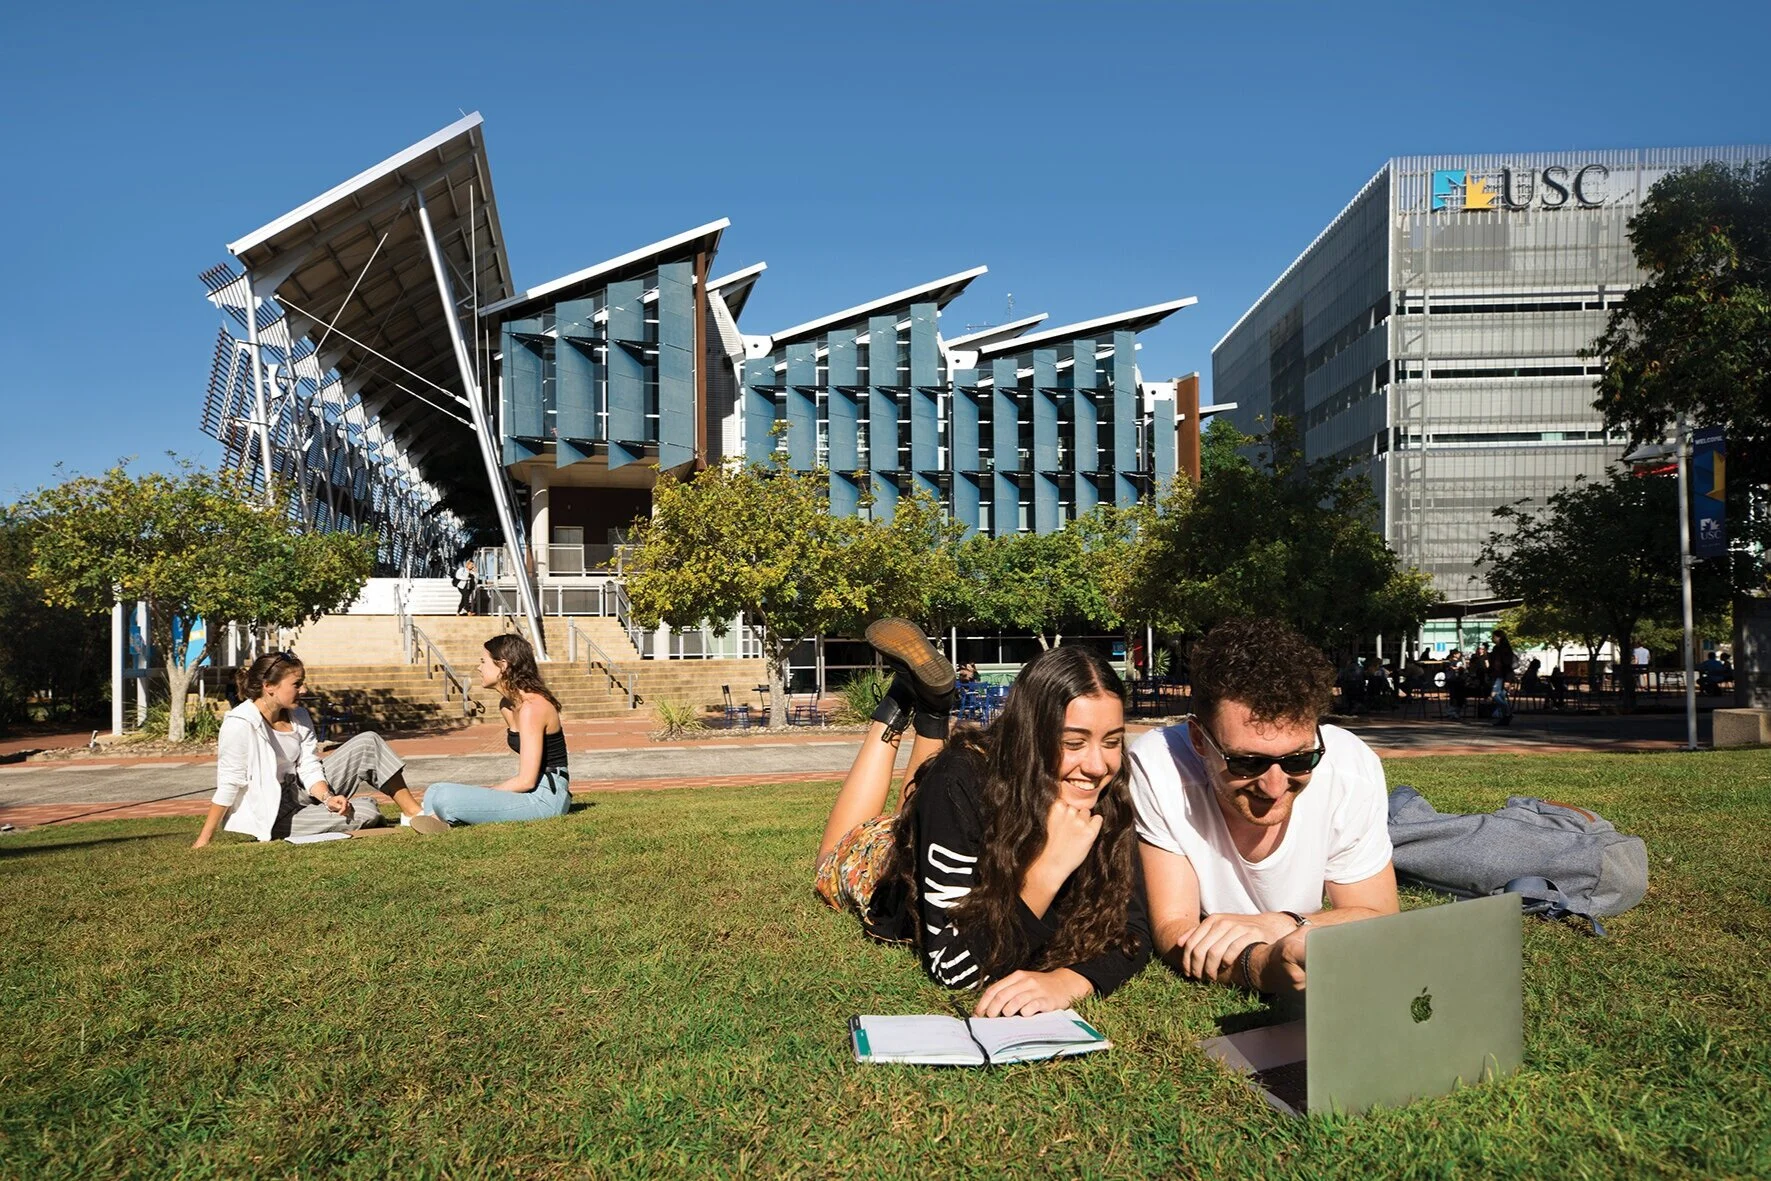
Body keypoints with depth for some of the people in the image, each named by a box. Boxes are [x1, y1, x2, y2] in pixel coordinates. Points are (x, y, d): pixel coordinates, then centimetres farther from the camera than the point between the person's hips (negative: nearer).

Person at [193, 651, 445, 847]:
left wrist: (327, 797, -21)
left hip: (301, 794, 7)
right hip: (275, 816, -7)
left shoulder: (299, 717, 1)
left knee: (368, 744, -8)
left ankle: (412, 811, -6)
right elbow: (228, 785, -19)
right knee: (366, 812, -25)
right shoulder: (240, 724, -21)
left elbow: (309, 768, -3)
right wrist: (204, 840, -18)